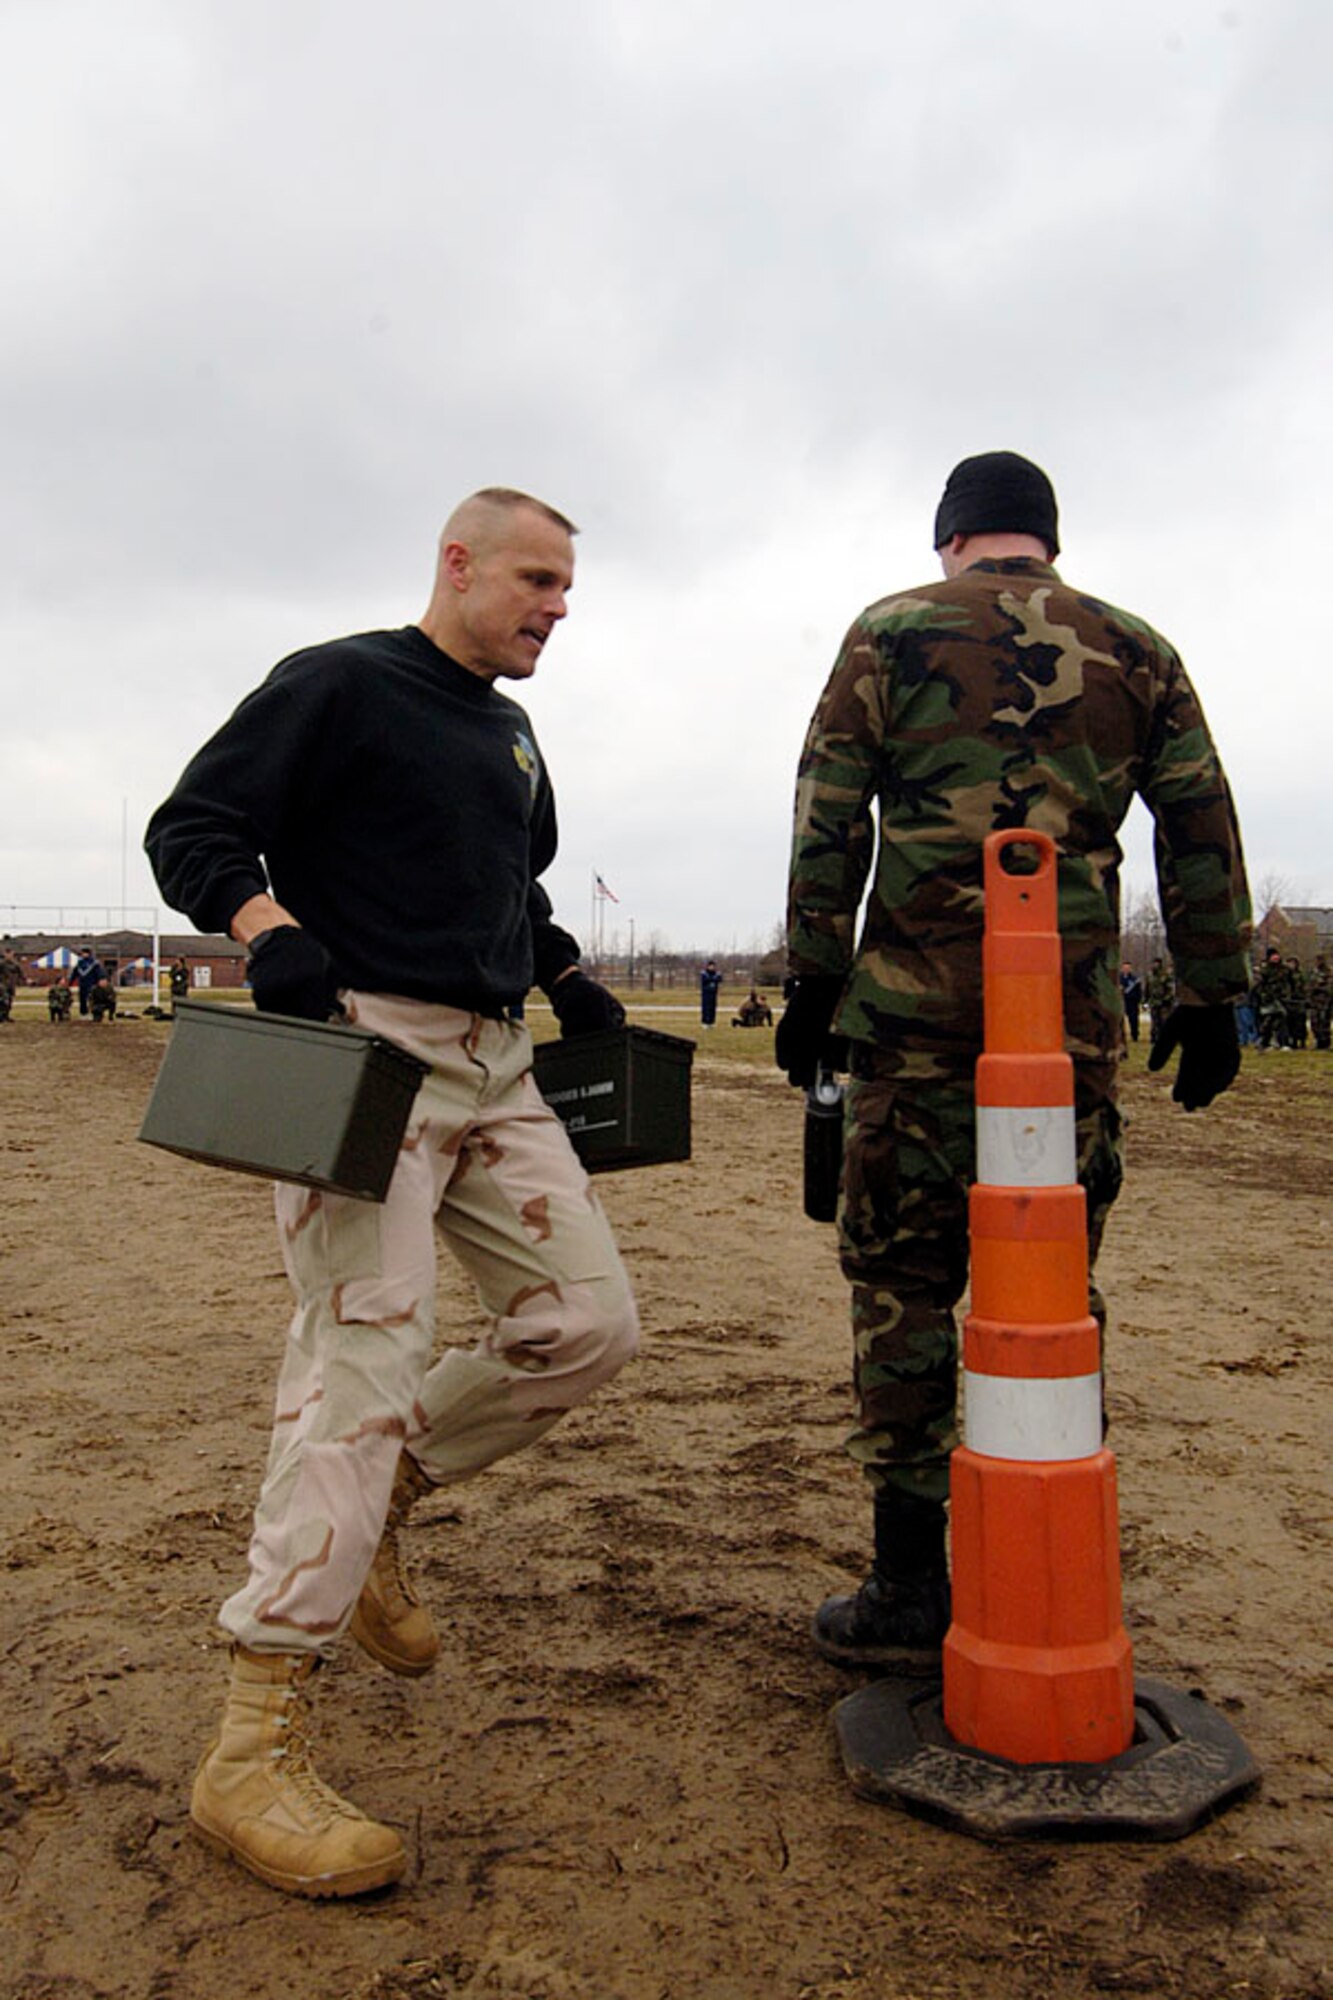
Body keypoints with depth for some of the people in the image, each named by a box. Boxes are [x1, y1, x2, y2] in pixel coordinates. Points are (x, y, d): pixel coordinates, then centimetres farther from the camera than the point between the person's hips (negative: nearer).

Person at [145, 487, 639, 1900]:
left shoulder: (513, 736, 22)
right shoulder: (338, 685, -2)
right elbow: (191, 831, -6)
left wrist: (567, 979, 19)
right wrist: (270, 926, -25)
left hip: (494, 1068, 8)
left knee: (588, 1323, 3)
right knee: (363, 1360, -14)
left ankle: (373, 1506, 24)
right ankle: (254, 1751, -3)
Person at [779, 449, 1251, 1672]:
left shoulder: (890, 633, 7)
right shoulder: (1136, 651, 14)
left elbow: (827, 822, 1)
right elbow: (1203, 830, 10)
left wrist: (814, 981, 5)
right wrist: (1212, 997, 14)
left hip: (919, 1009, -2)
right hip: (1077, 1020, 3)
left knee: (904, 1285, 3)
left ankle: (910, 1594, 7)